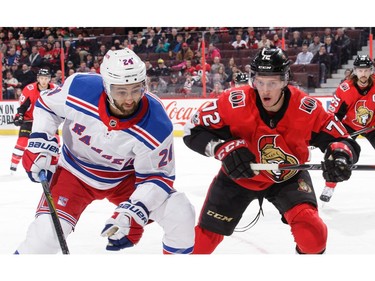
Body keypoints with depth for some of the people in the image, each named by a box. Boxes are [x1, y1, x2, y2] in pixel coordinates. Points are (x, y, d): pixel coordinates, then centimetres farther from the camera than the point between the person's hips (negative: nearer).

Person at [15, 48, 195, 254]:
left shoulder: (157, 127, -30)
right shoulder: (79, 89, -28)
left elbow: (156, 176, -19)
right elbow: (46, 106, -5)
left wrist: (131, 213, -31)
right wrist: (40, 145, -14)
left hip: (126, 177, 1)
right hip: (75, 173, -1)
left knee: (181, 215, -15)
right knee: (46, 232, -21)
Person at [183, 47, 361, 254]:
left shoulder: (307, 109, -25)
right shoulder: (234, 102, -28)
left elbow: (342, 140, -18)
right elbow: (194, 131, -19)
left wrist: (339, 155, -42)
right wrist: (224, 148, -36)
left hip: (287, 176, 0)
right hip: (239, 175, 0)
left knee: (311, 230, -24)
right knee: (206, 235, 4)